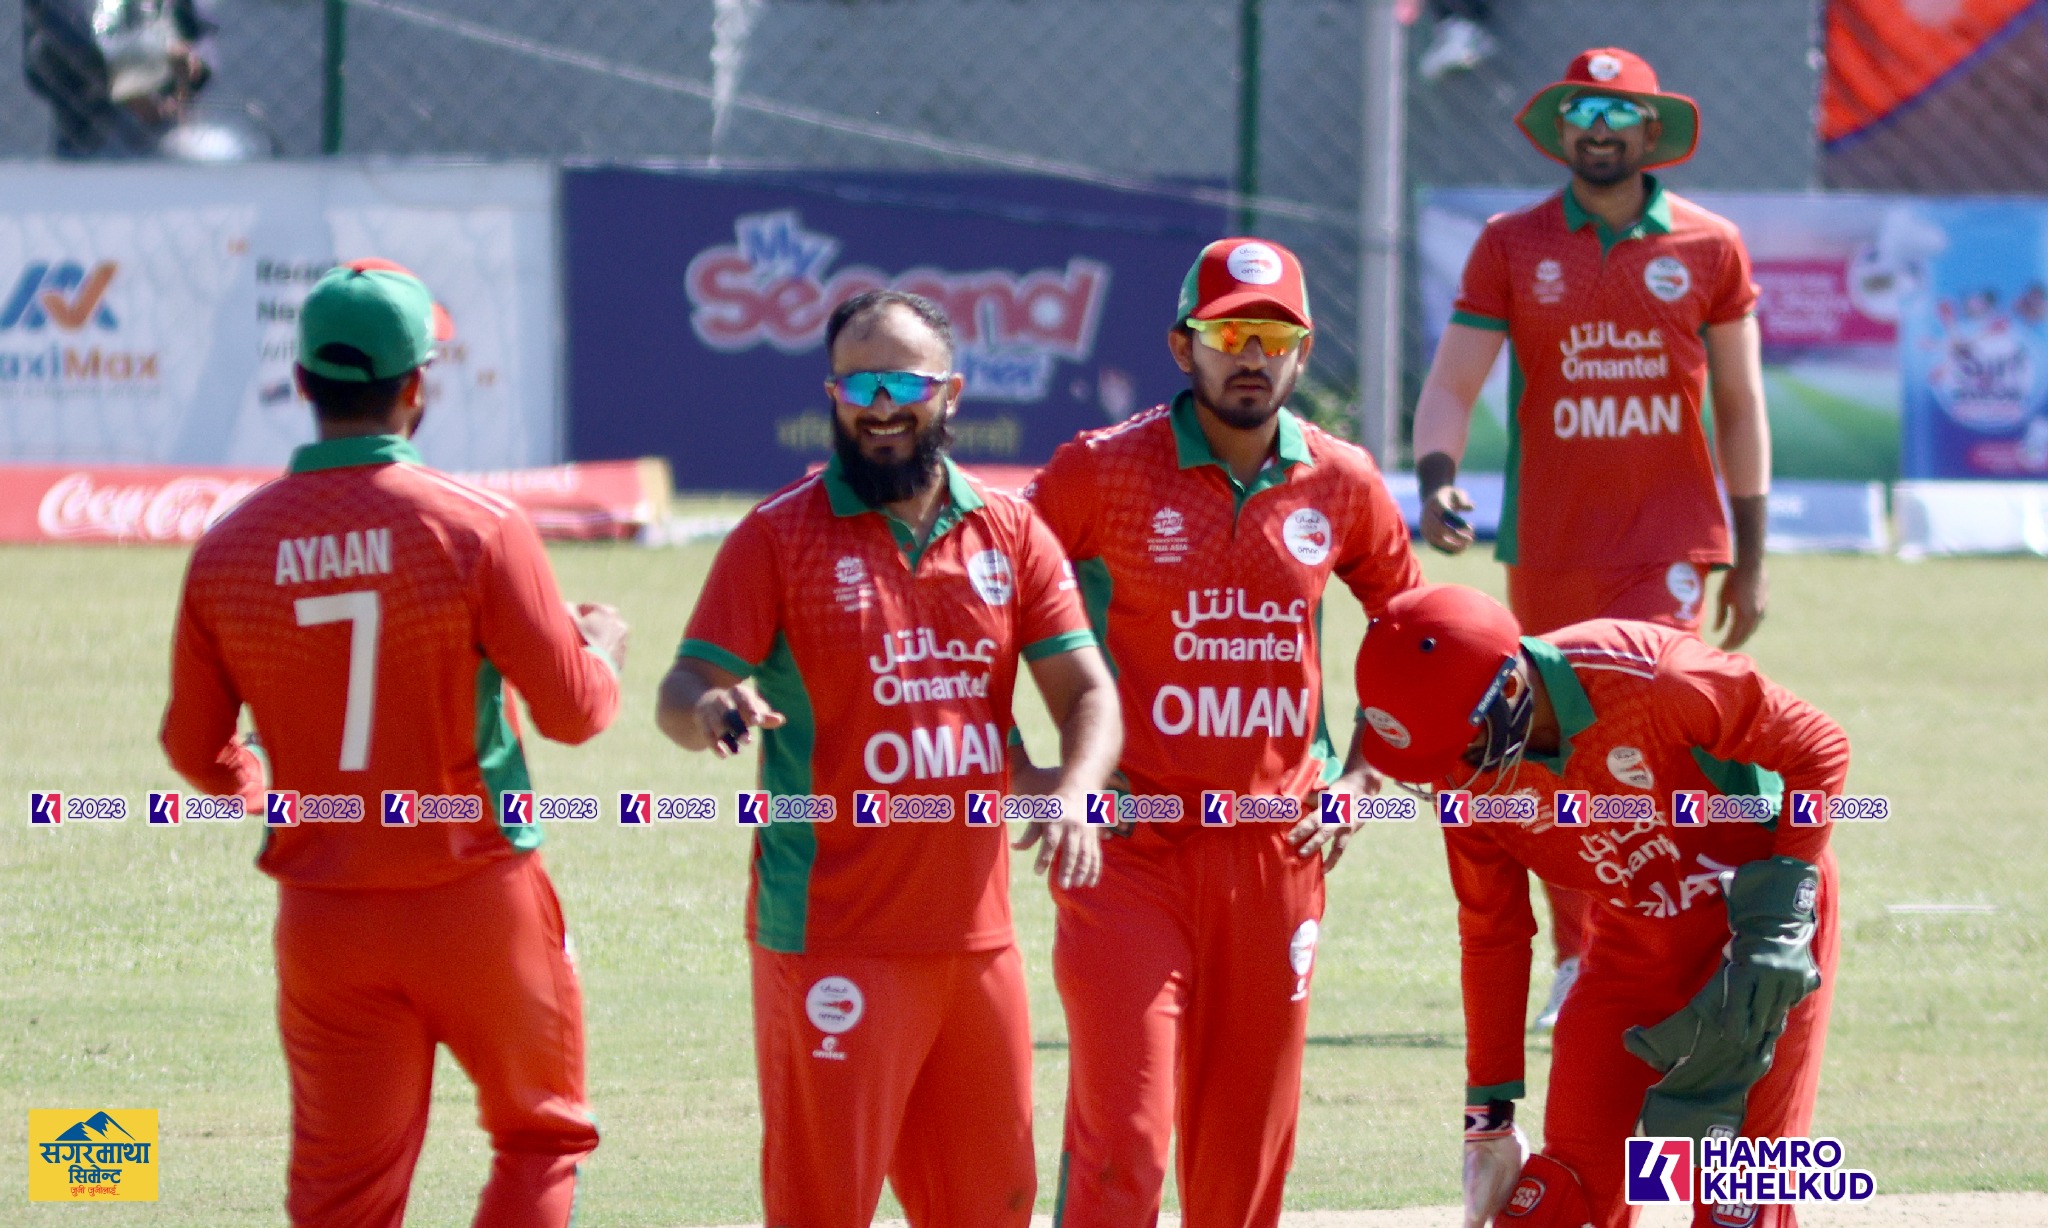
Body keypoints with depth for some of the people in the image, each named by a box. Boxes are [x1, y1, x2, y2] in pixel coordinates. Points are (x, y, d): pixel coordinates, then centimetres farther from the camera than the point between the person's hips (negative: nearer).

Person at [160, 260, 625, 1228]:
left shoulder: (228, 550, -2)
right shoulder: (476, 528, -13)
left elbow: (196, 749, 6)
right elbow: (572, 710, -9)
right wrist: (604, 647, 14)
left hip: (324, 920, 3)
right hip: (479, 896, -3)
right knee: (541, 1139, 16)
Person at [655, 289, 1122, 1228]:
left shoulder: (1013, 533, 10)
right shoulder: (780, 535, -1)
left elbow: (1086, 690, 6)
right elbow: (685, 689, -7)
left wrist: (1074, 788, -16)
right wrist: (709, 712, -32)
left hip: (976, 931, 5)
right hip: (832, 938, -5)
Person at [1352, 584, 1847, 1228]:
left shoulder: (1650, 680, -31)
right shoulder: (1471, 777, -14)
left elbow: (1818, 747, -19)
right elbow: (1491, 936, 0)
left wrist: (1781, 912, -23)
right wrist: (1488, 1114, 4)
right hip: (1634, 944, 5)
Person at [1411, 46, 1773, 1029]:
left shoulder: (1707, 247, 4)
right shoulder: (1512, 246, 4)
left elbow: (1739, 405, 10)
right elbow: (1452, 382, -1)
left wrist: (1748, 556, 9)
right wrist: (1436, 479, -21)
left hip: (1669, 541, -2)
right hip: (1550, 544, 2)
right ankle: (1575, 963, 21)